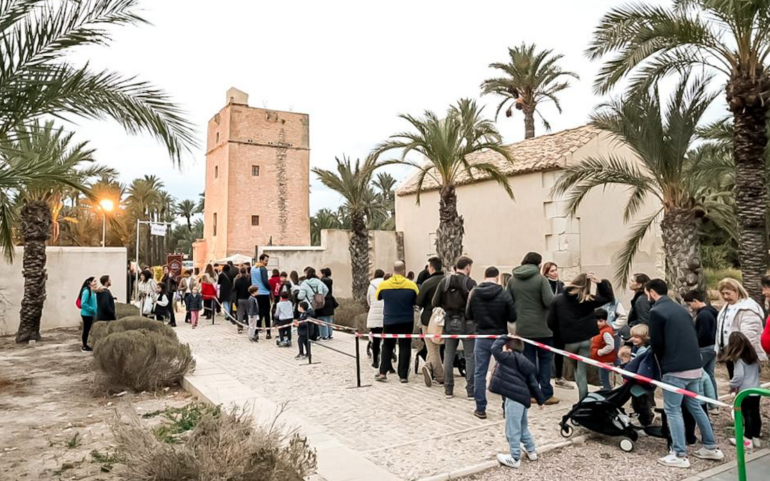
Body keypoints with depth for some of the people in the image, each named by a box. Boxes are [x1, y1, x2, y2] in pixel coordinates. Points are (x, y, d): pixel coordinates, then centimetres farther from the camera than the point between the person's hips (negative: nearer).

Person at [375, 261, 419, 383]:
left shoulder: (383, 285, -9)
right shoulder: (411, 285, -10)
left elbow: (377, 297, 9)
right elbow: (418, 301, 2)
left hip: (389, 321, 1)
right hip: (406, 321, -1)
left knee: (387, 346, 15)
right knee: (405, 347, 8)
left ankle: (383, 372, 9)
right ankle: (403, 375, 8)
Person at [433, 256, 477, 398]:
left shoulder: (444, 281, 2)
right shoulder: (470, 283, -10)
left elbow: (435, 303, 2)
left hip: (449, 323, 4)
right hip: (466, 323, -4)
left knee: (448, 356, 11)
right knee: (470, 356, 5)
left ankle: (448, 390, 16)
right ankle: (471, 391, 6)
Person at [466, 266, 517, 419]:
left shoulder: (474, 292, -5)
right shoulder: (504, 293, -12)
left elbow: (468, 315, 4)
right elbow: (513, 317, -7)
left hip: (481, 338, 1)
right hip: (500, 338, -1)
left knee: (479, 374, 8)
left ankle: (480, 409, 11)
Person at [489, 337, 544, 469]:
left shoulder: (508, 358, -10)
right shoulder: (524, 362, 14)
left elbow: (495, 348, -8)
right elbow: (533, 383, 16)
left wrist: (504, 338, 6)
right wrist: (540, 400, 24)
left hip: (514, 398, -9)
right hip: (522, 397, 9)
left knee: (513, 429, -1)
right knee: (522, 426, 25)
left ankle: (514, 458, 5)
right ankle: (531, 451, 37)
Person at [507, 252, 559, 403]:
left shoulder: (512, 280, 4)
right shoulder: (541, 279, -10)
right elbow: (550, 302, -17)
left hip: (523, 328, 4)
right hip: (542, 327, -3)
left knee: (528, 361, 9)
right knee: (545, 360, 7)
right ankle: (546, 394, 9)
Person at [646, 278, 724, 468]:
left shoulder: (656, 311, -9)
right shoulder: (681, 309, 15)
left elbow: (656, 343, -8)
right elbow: (693, 336, 17)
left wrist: (662, 362, 10)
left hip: (675, 368, -8)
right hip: (695, 366, 8)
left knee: (672, 410, 0)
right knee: (695, 406, 20)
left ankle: (679, 455, 1)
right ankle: (711, 447, 26)